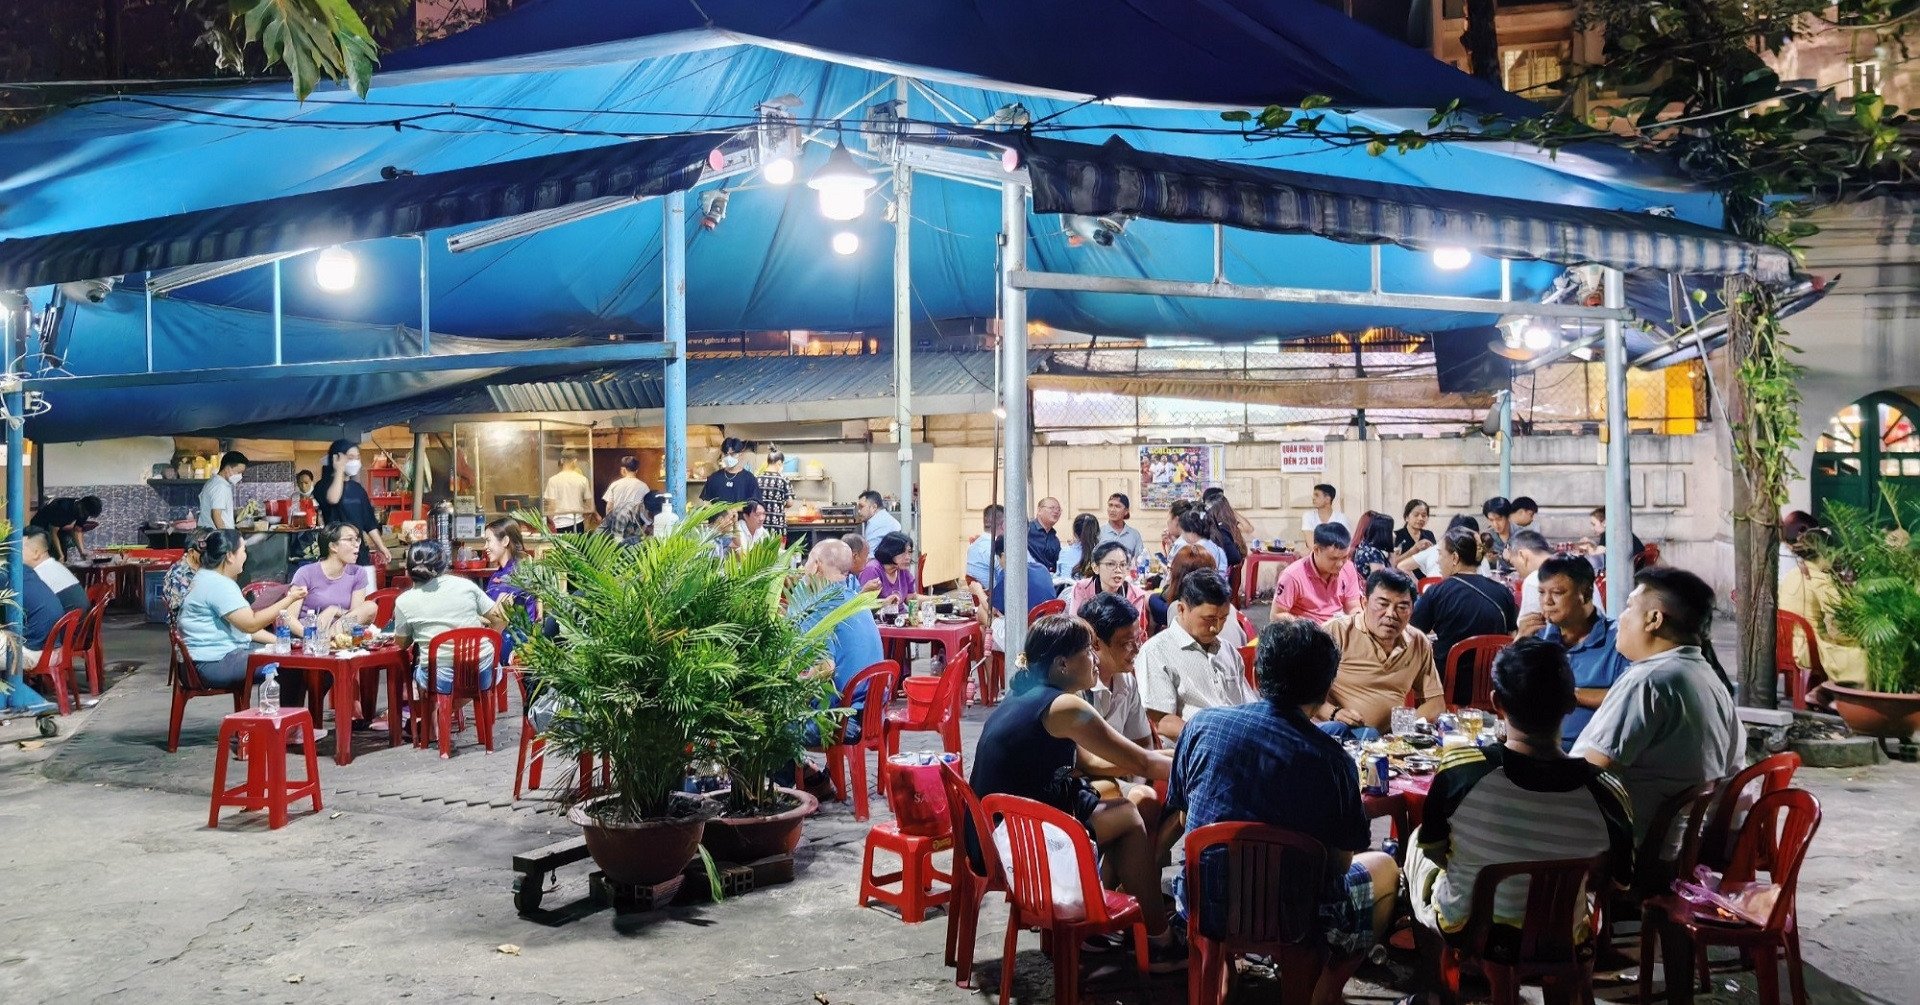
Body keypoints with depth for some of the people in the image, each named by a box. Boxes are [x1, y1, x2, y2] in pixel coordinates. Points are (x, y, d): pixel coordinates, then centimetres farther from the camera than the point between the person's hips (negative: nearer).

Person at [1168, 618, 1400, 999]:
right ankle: (1320, 994, 27)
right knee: (1385, 869, 24)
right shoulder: (1332, 761, -18)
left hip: (1203, 907, 4)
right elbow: (1340, 862, -8)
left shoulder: (1202, 723, -10)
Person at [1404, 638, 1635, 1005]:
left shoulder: (1460, 768, -28)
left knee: (1417, 845, 30)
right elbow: (1617, 884, -7)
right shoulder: (1605, 792, -25)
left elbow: (1432, 848, -10)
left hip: (1466, 929, -2)